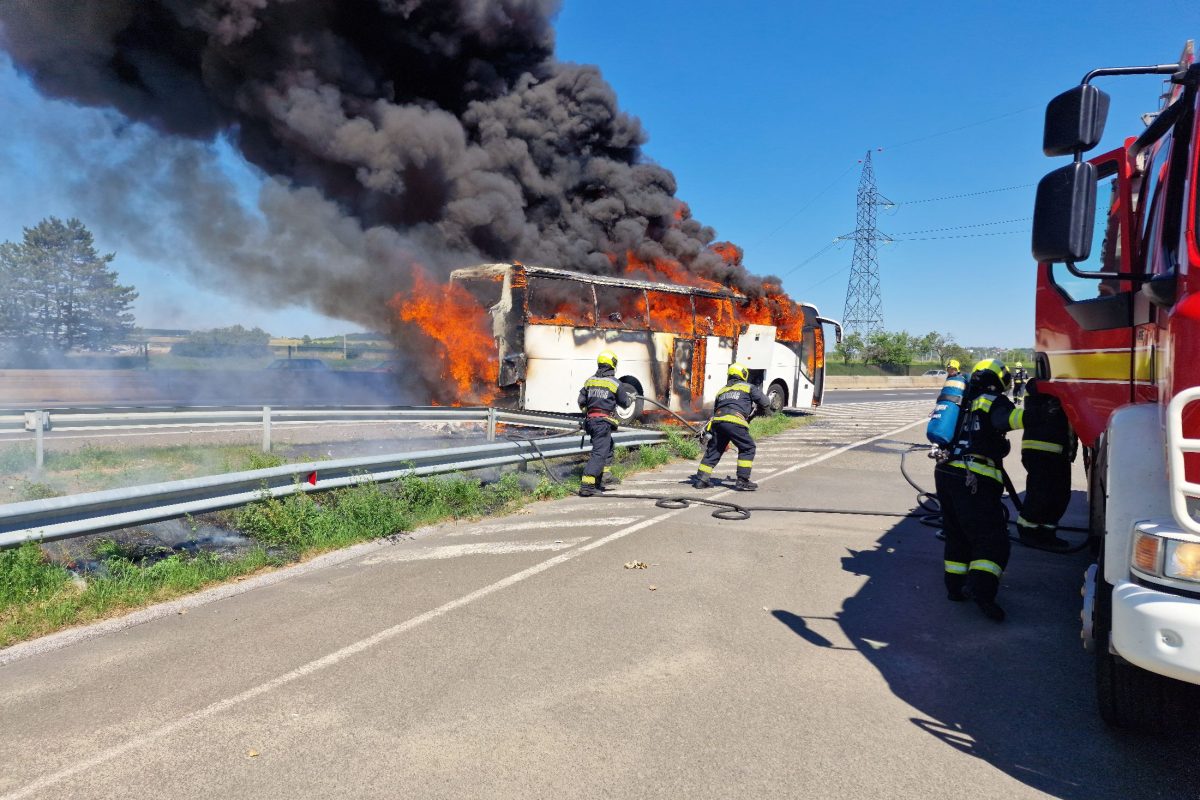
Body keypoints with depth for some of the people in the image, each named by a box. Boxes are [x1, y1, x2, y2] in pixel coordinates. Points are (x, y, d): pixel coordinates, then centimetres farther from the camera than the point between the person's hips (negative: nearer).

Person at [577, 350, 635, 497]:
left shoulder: (590, 381, 9)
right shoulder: (615, 383, -5)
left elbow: (581, 402, 10)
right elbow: (624, 403, 5)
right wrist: (631, 398, 26)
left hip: (590, 419, 7)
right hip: (604, 422, -7)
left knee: (608, 446, 25)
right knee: (599, 452, -8)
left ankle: (603, 478, 29)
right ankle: (586, 485, -18)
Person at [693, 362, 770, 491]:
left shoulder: (721, 390, 31)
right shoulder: (748, 387, 17)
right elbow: (763, 402, 13)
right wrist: (759, 410, 36)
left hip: (717, 421, 5)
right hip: (735, 421, -5)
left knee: (713, 450, 14)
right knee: (747, 448, 7)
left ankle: (701, 479, 14)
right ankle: (742, 481, 2)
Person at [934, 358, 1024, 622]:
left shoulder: (965, 403, 22)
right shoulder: (994, 402, 0)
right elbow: (1010, 418, -19)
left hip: (945, 473, 8)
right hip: (973, 480, -8)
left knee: (957, 535, 18)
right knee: (992, 539, -8)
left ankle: (955, 586, 22)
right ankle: (981, 587, -24)